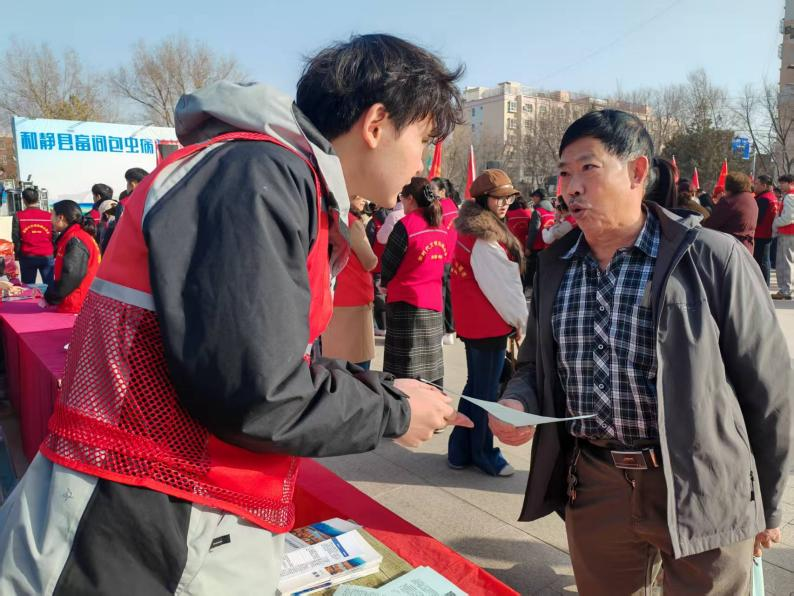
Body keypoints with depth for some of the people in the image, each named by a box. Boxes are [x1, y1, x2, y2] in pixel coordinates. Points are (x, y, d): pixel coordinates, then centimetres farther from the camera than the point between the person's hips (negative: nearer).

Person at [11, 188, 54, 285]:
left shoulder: (18, 216, -4)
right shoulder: (49, 216, -4)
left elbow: (15, 238, -1)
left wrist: (17, 254, 11)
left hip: (27, 257, 0)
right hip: (47, 256, 0)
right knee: (49, 285, 5)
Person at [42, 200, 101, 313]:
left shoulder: (75, 241, -16)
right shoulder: (72, 238, 17)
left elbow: (71, 277, -23)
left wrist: (49, 298, -11)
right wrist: (49, 294, 12)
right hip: (73, 306, 9)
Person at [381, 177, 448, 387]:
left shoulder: (406, 224, -15)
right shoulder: (440, 225, 6)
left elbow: (388, 263, -8)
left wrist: (385, 283, 12)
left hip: (406, 301, -6)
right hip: (434, 302, 7)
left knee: (405, 370, 1)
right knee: (431, 366, 15)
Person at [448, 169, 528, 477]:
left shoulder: (471, 230, 12)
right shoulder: (485, 238, -18)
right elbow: (502, 285, -16)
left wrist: (514, 317, 12)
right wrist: (521, 320, -4)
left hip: (472, 322, 10)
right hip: (489, 325, -10)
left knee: (475, 385, 17)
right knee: (486, 391, 4)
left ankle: (460, 452, 26)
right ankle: (484, 454, 19)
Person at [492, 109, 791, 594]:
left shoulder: (713, 259, -11)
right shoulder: (554, 265, 3)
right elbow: (534, 363, 13)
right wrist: (517, 402, -9)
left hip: (702, 494, -3)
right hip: (590, 490, 4)